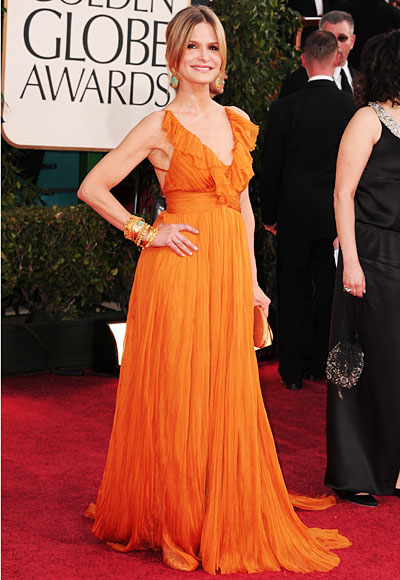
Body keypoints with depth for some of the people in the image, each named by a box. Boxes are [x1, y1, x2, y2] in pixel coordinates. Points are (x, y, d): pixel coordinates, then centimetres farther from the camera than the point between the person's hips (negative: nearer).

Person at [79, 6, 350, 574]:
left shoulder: (238, 121, 13)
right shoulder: (160, 126, -3)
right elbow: (93, 188, -2)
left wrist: (251, 280, 14)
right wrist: (147, 233, -6)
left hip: (230, 272, 5)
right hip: (179, 272, -5)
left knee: (228, 400, 9)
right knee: (175, 400, 0)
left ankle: (225, 520, 22)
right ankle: (173, 523, 14)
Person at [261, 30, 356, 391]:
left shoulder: (284, 108, -9)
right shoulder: (353, 110, -7)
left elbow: (270, 167, -4)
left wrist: (269, 214, 8)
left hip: (294, 215, -1)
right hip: (336, 216, 1)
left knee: (293, 291, 8)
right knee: (329, 288, 13)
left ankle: (293, 371, 12)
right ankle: (319, 364, 22)